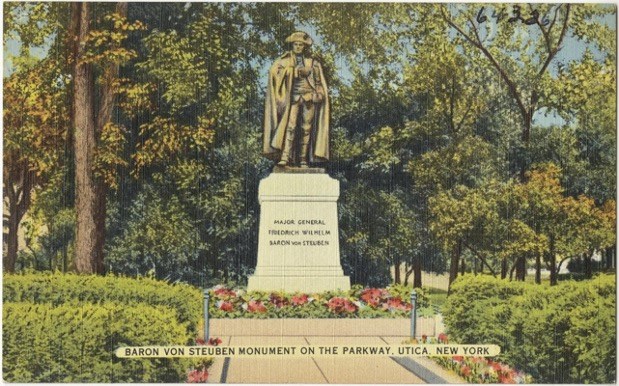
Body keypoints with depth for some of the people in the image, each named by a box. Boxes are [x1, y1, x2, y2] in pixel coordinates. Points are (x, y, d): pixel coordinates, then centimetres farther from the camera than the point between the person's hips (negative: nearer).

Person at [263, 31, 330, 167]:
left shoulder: (312, 62, 13)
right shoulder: (286, 59, 8)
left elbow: (319, 82, 14)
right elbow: (274, 70, -11)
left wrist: (318, 94, -3)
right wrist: (296, 70, -16)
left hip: (309, 98, 2)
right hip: (293, 98, -2)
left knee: (306, 129, 0)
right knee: (290, 126, -16)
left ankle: (303, 159, 2)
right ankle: (285, 157, -24)